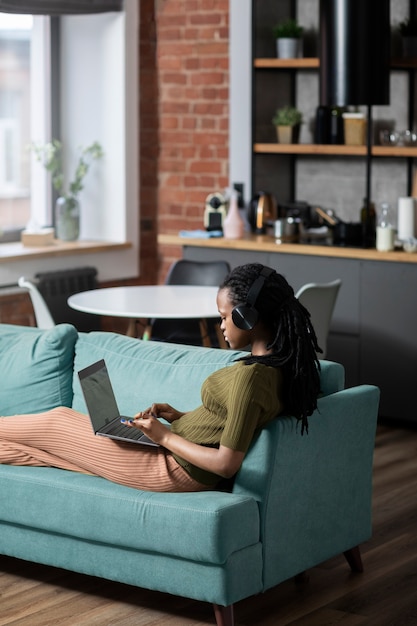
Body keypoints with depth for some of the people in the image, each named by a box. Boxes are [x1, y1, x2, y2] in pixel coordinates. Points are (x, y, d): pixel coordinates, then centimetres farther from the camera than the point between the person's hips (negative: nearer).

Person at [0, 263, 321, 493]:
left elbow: (226, 464, -28)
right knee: (64, 418, 17)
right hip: (180, 451, 9)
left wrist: (165, 435, -16)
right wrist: (181, 417, 6)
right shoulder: (282, 365, -1)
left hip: (175, 470, -9)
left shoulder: (249, 377, -29)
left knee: (56, 423, 10)